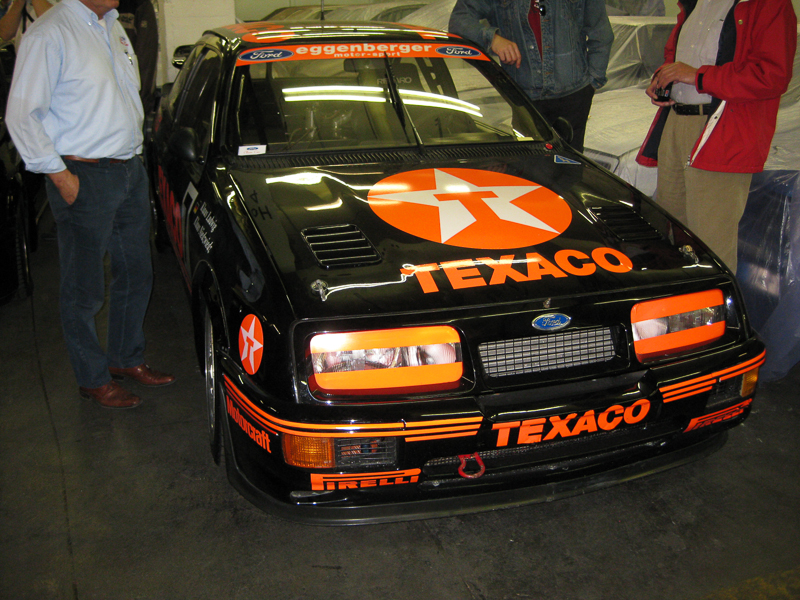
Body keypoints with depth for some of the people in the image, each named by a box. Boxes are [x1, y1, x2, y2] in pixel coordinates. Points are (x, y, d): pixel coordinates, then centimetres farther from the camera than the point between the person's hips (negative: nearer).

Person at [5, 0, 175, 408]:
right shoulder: (50, 34, -14)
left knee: (136, 273, 17)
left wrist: (133, 152, 14)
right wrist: (60, 175, -16)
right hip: (85, 179, -8)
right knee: (85, 288, 4)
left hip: (130, 171, 8)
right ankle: (92, 378, 20)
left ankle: (127, 358, 35)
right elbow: (21, 115, -16)